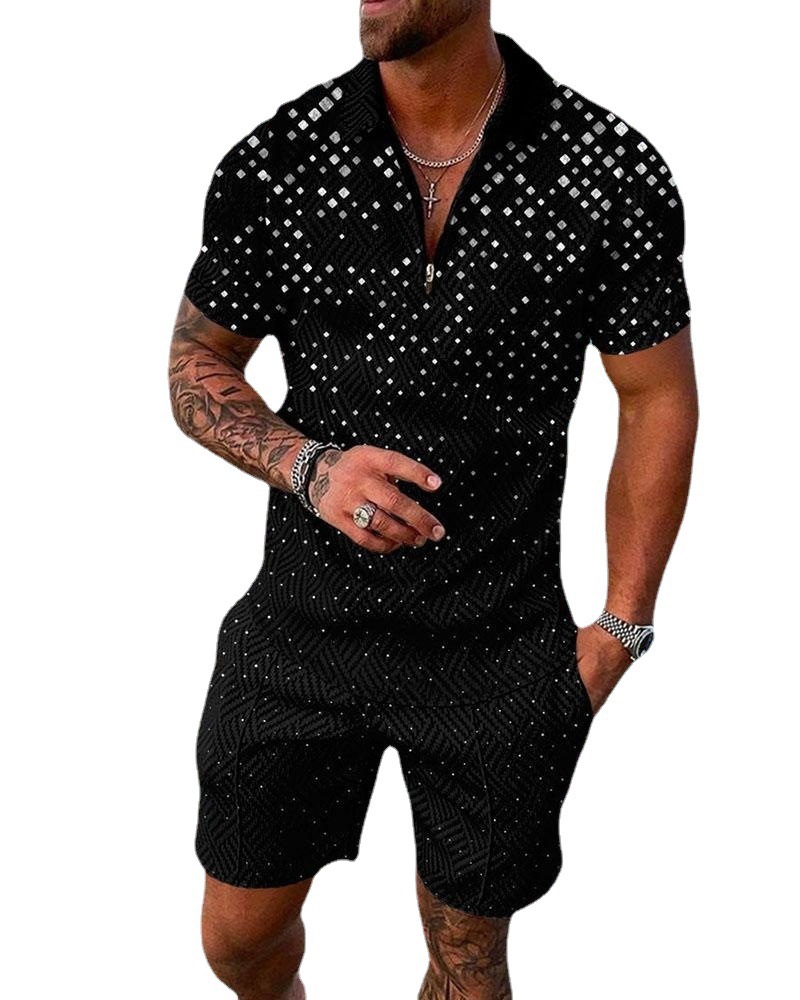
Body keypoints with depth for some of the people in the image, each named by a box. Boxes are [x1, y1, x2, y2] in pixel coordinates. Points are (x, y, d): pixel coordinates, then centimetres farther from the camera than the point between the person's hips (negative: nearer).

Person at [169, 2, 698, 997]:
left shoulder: (613, 173, -12)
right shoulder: (274, 162, -8)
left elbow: (658, 402, -1)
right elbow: (198, 365, 3)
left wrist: (622, 626, -3)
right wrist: (309, 464, -18)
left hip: (502, 648, -1)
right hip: (306, 623, 2)